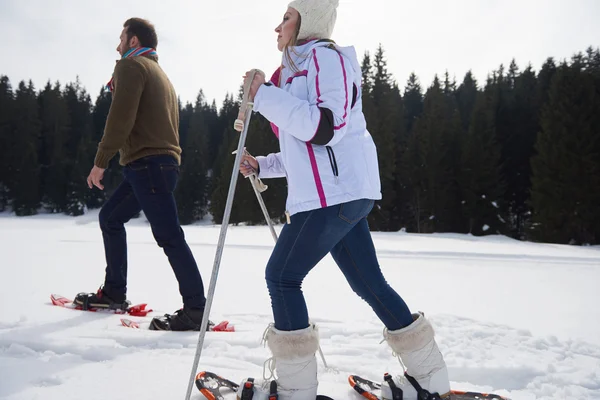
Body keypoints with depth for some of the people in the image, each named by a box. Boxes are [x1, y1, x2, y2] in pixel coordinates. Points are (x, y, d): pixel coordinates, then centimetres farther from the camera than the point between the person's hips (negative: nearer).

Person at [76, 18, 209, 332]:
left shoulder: (131, 65, -2)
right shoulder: (159, 73, 27)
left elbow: (121, 117, -15)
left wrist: (100, 161, -11)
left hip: (147, 162, -10)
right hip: (160, 162, 10)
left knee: (169, 236, -12)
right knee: (110, 218, 19)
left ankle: (195, 310, -12)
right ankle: (114, 293, 23)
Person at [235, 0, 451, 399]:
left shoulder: (326, 55, -4)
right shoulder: (300, 68, 25)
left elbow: (326, 126, -20)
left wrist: (264, 95, -15)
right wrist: (261, 165, 19)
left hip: (338, 190, -10)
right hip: (338, 192, 10)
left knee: (282, 276, -6)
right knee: (369, 282, 10)